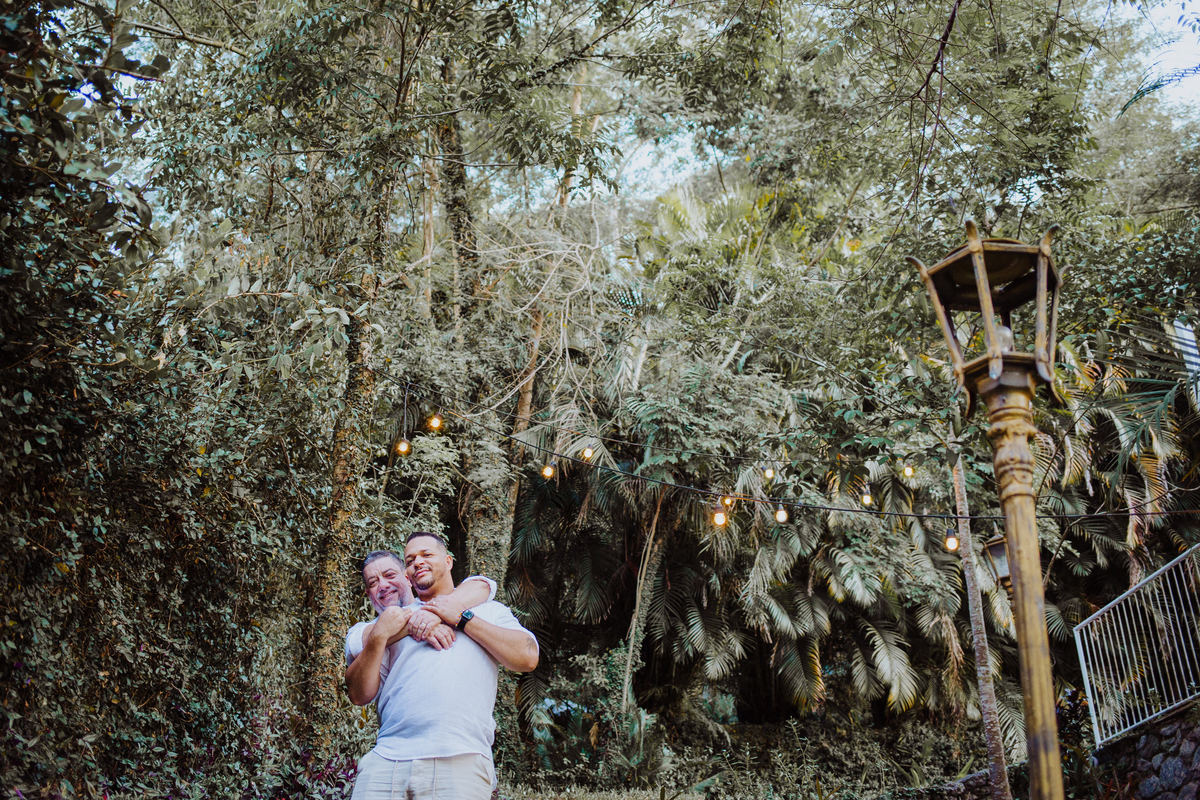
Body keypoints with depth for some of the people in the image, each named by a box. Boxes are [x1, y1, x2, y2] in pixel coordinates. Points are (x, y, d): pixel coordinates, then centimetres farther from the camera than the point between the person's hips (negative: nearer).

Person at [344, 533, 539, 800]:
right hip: (387, 757, 2)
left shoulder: (489, 611, 19)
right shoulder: (393, 619, 23)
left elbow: (528, 658, 0)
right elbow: (360, 696, 14)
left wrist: (460, 617, 2)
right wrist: (379, 636, -1)